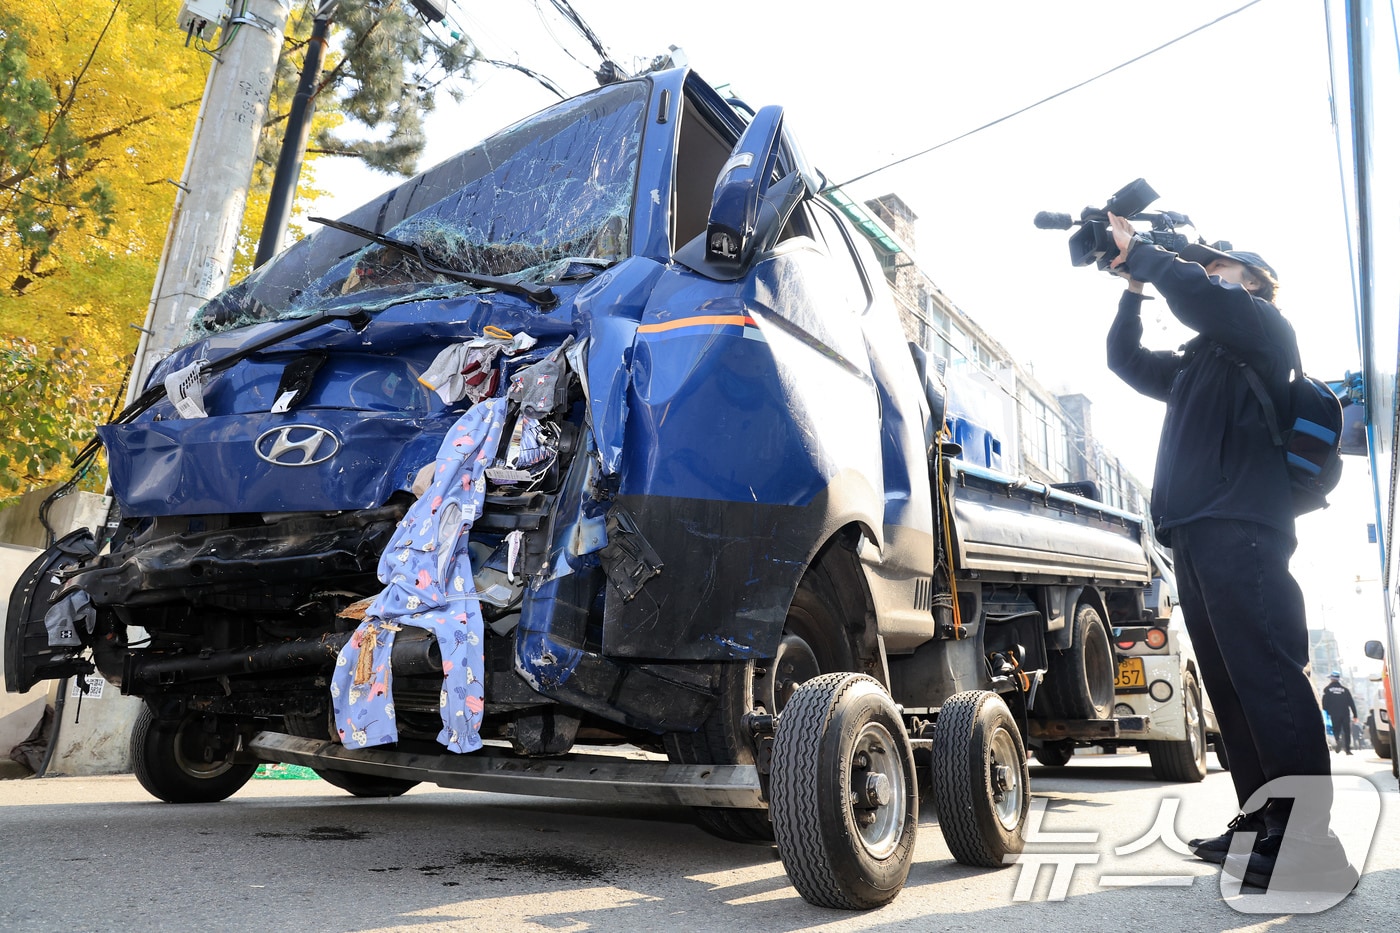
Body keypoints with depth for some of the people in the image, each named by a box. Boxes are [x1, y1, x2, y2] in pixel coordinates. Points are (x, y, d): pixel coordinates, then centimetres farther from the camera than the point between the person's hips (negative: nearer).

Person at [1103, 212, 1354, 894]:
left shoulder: (1263, 325, 6)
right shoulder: (1195, 362, 30)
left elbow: (1195, 296, -13)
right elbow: (1126, 360, 35)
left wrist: (1138, 250, -1)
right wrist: (1131, 287, 25)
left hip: (1239, 530, -9)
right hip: (1194, 535, 9)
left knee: (1268, 680, -14)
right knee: (1230, 686, 8)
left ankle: (1310, 845, -12)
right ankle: (1261, 825, 13)